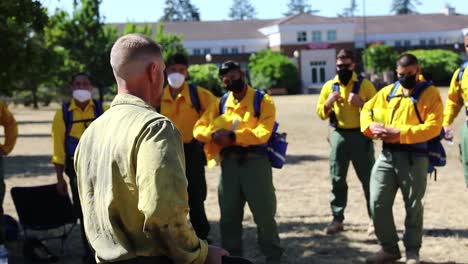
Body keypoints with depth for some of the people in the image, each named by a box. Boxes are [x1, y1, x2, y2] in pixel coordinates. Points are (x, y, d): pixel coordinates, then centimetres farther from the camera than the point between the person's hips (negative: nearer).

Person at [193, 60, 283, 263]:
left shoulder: (263, 101, -3)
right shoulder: (221, 103, 10)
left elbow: (263, 133, -17)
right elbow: (199, 128, 4)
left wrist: (233, 137, -23)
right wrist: (214, 134, -18)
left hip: (255, 161, -4)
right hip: (229, 163, 4)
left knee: (264, 214, 3)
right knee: (229, 214, 12)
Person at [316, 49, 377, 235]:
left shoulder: (365, 85, -2)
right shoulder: (329, 86, 7)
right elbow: (321, 114, 10)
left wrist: (361, 103, -18)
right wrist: (328, 103, -9)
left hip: (361, 136, -3)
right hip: (339, 136, 3)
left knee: (368, 179, 2)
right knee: (337, 180, 5)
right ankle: (337, 219, 13)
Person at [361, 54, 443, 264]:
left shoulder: (430, 93, -4)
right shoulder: (388, 91, 11)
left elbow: (433, 127, -14)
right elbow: (367, 109, 18)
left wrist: (401, 133, -21)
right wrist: (371, 126, -5)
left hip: (414, 157, -4)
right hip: (387, 155, 5)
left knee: (413, 206, 5)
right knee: (378, 203, 1)